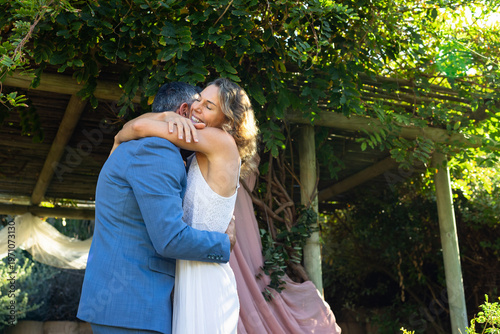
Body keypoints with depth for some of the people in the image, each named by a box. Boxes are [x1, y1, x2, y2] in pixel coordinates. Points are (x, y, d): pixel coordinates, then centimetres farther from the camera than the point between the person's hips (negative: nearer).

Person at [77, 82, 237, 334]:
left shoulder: (136, 148, 19)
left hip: (111, 299, 10)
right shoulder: (156, 150, -14)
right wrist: (224, 243, -4)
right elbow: (170, 238, -20)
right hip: (131, 307, -10)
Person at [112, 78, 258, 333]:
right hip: (189, 276, 8)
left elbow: (141, 127, -12)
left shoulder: (222, 141, -9)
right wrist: (169, 116, -5)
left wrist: (119, 139, 10)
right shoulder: (199, 159, 15)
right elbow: (139, 124, 15)